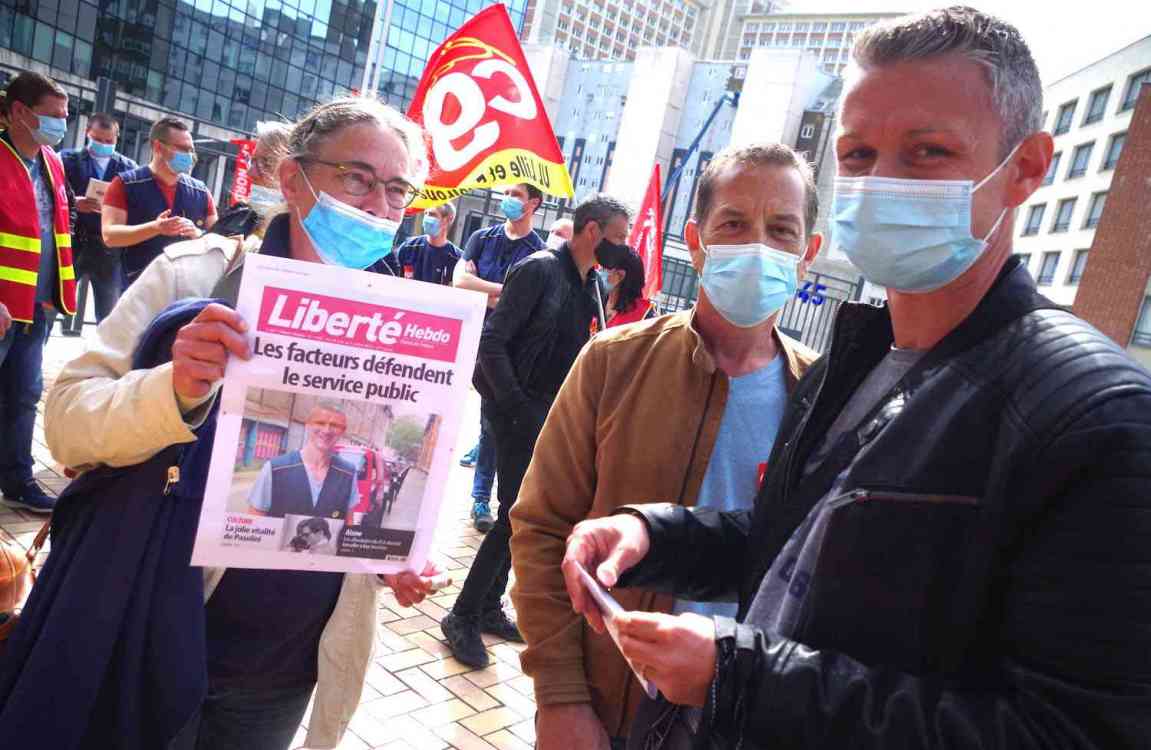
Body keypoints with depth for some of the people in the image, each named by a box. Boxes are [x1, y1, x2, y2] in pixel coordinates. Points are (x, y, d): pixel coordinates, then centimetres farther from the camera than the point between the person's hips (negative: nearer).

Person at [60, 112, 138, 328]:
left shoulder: (128, 167, 10)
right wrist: (74, 203, -21)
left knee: (110, 313, 8)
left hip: (109, 247, 1)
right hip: (71, 242, -1)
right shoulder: (67, 159, 8)